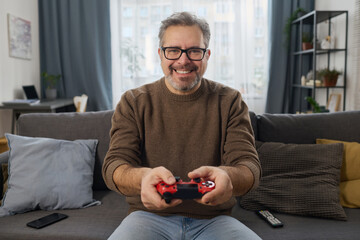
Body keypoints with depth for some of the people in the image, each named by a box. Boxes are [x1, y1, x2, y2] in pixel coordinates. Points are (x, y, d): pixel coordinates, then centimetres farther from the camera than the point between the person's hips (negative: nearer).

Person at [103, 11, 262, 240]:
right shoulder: (133, 102, 1)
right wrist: (142, 178, -33)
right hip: (149, 215, -1)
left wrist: (227, 177, -33)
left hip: (213, 219, 2)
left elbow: (249, 165, -6)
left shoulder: (230, 101, 2)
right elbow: (114, 165, -7)